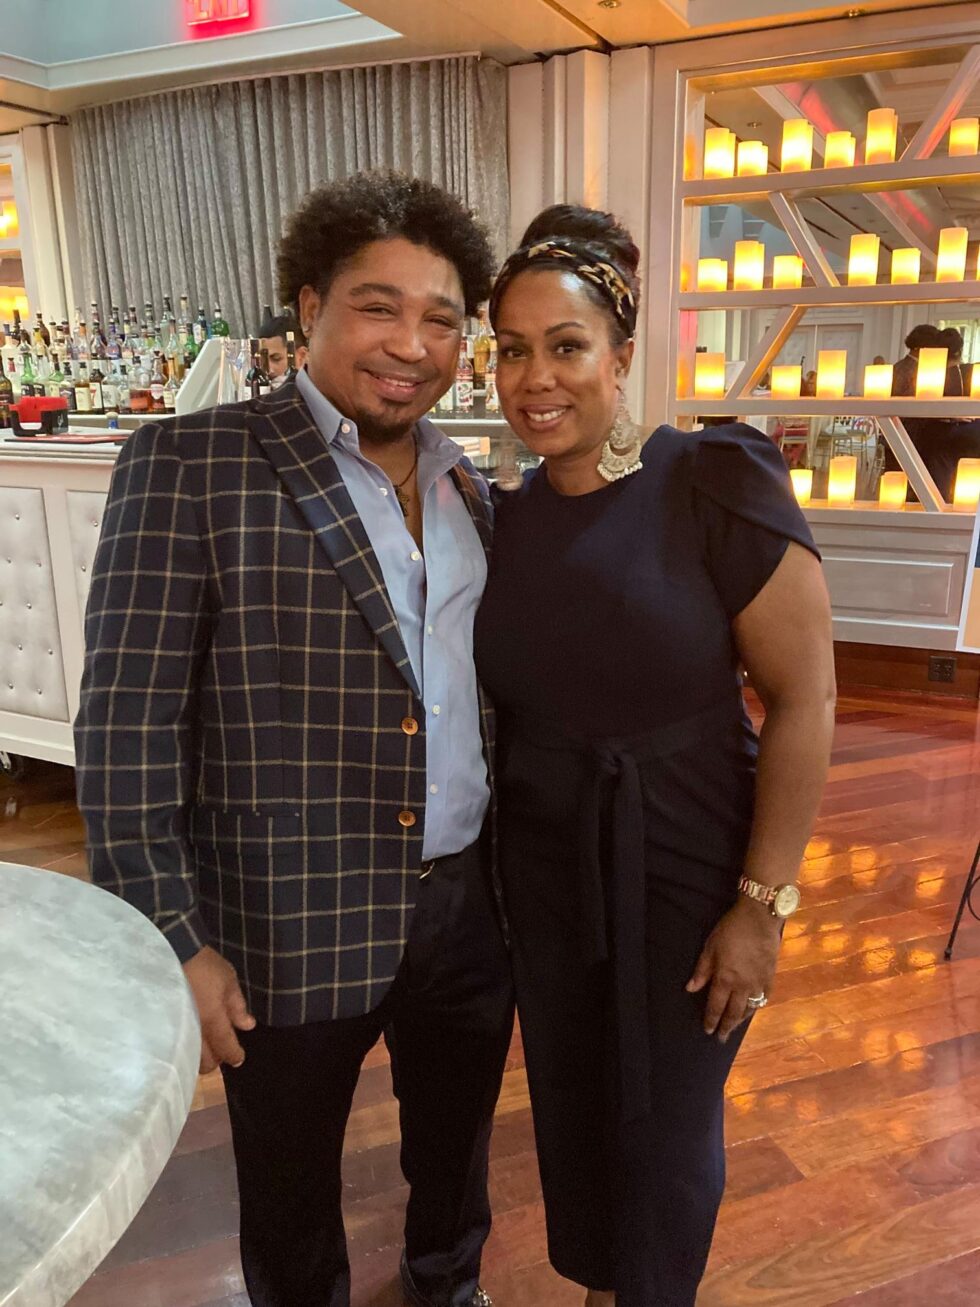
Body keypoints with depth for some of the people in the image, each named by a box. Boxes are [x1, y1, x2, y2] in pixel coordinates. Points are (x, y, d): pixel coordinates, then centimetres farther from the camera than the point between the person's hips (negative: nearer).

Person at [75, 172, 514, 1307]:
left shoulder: (468, 489, 6)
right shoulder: (191, 466, -11)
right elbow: (125, 722, -13)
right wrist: (172, 940, -14)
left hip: (470, 906, 5)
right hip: (294, 927, -5)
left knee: (456, 1152, 28)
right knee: (290, 1202, 21)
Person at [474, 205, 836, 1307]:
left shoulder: (716, 484, -16)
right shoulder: (505, 520, -1)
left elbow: (804, 697, -15)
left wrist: (762, 904, -14)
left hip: (688, 874, -4)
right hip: (544, 872, 5)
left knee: (665, 1127, 16)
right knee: (569, 1104, 22)